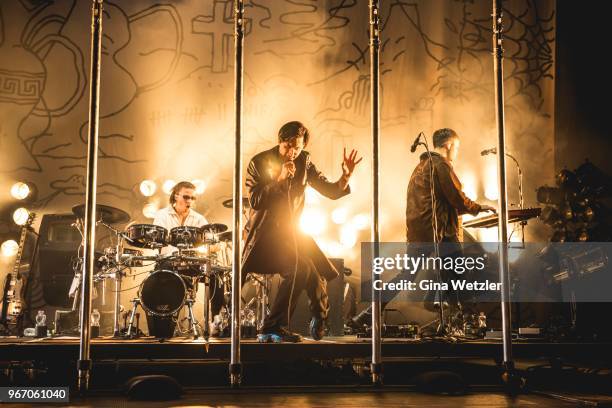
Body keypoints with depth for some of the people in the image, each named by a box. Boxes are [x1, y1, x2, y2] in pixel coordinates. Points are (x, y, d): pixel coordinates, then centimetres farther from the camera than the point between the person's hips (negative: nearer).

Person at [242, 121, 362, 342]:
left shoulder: (304, 163, 3)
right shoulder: (259, 162, -8)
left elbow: (331, 192, 1)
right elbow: (255, 201, -17)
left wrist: (346, 176, -18)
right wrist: (280, 179, -25)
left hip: (291, 231, 5)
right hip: (265, 231, -5)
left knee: (317, 276, -4)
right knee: (298, 269, -24)